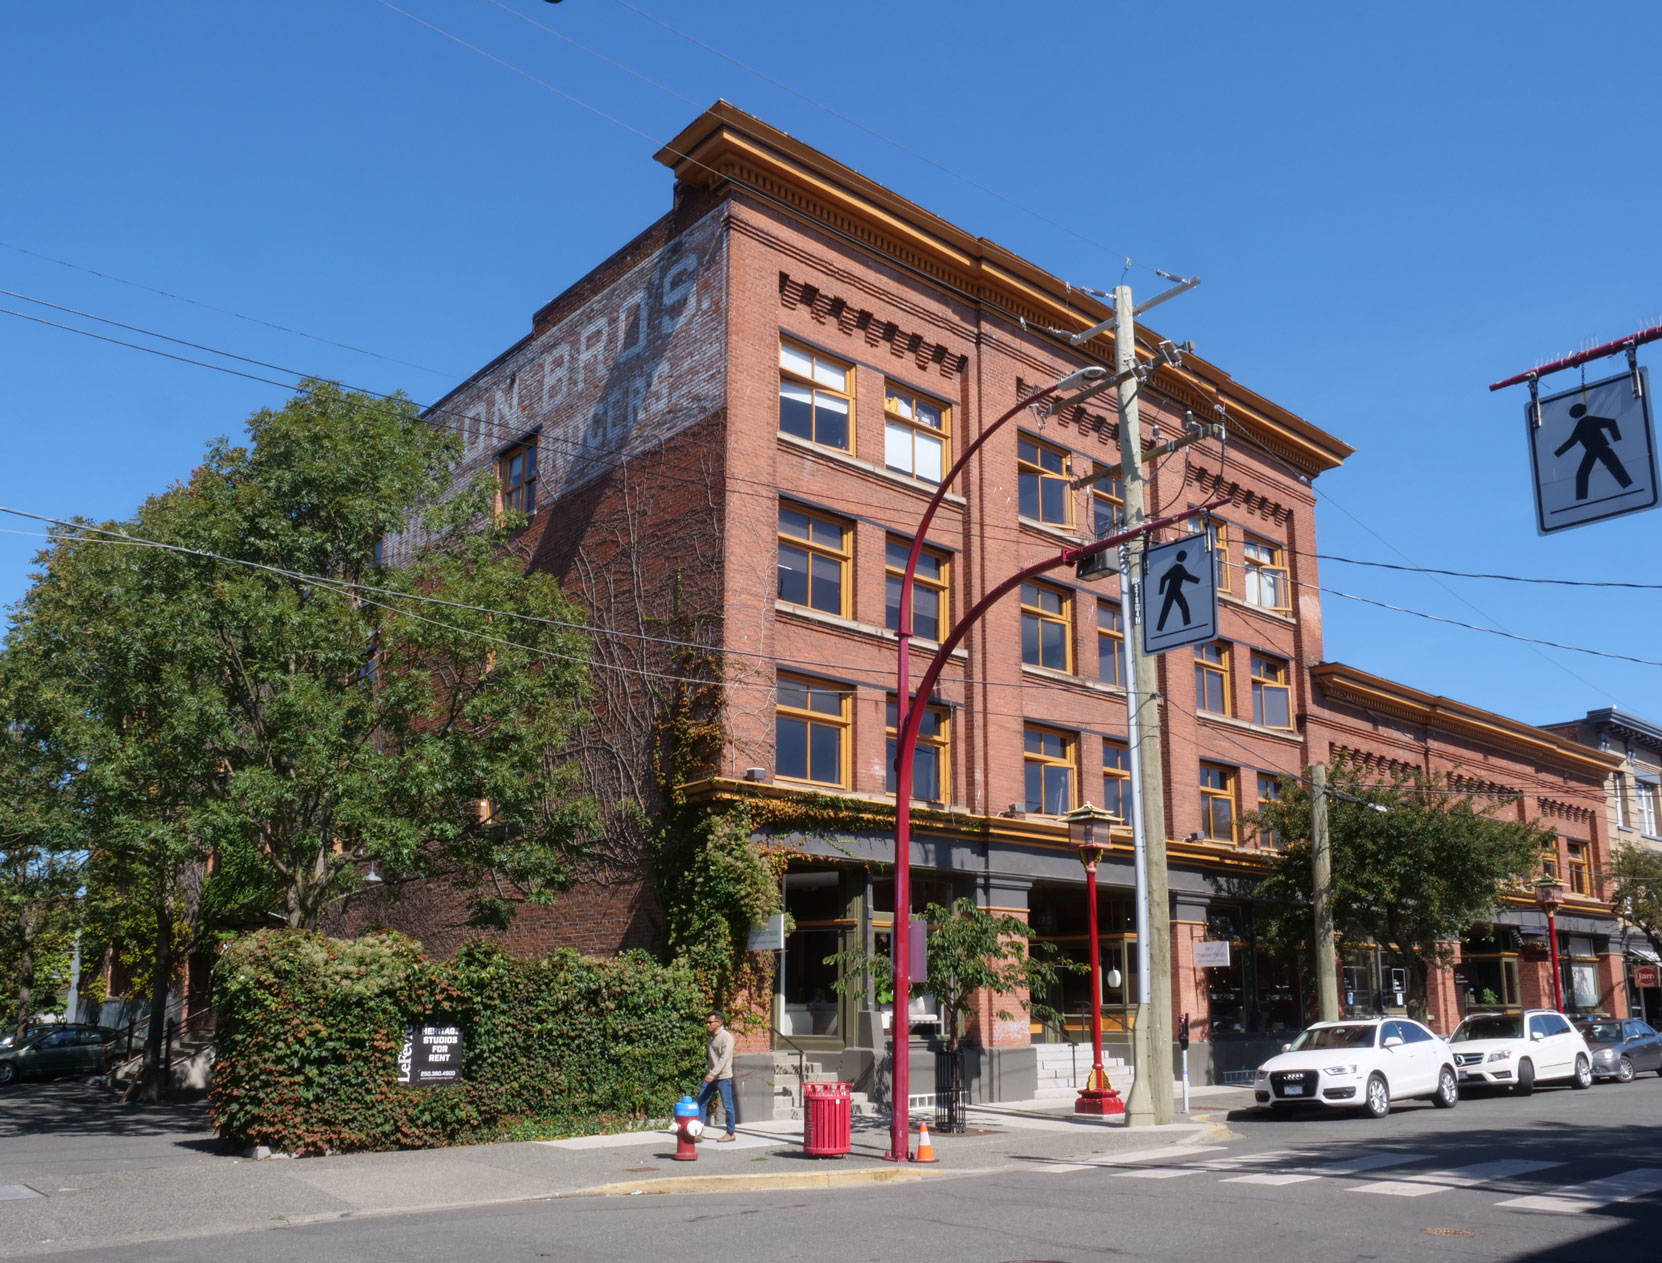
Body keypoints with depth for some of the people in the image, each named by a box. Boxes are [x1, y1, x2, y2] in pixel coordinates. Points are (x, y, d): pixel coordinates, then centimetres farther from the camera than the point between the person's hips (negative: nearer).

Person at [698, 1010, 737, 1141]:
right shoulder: (710, 1037, 12)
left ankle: (730, 1133, 11)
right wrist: (707, 1071, 12)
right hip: (711, 1076, 8)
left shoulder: (726, 1037, -12)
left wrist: (713, 1074, -26)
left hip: (724, 1077, -8)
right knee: (701, 1101, 4)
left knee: (727, 1106, 0)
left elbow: (724, 1058, -20)